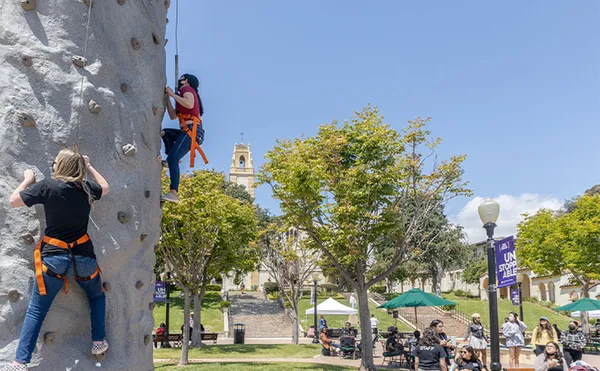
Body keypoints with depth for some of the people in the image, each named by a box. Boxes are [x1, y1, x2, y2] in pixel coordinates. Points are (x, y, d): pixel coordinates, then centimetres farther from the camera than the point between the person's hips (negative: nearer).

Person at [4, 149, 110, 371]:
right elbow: (105, 187, 26)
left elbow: (13, 201, -1)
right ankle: (98, 342, 26)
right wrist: (89, 166, 34)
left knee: (36, 311, 5)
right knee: (97, 296, 28)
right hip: (83, 256, 3)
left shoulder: (47, 186, -8)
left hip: (54, 258, -2)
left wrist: (28, 180, 14)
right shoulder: (86, 188, 2)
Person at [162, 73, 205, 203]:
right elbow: (173, 116, 33)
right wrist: (167, 97, 32)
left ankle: (173, 193, -35)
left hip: (192, 131, -10)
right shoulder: (185, 93, 31)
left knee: (173, 158, -23)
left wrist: (173, 94, -10)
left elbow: (190, 104, -21)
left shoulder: (187, 89, 3)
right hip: (188, 132, 10)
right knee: (165, 133, 28)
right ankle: (170, 160, 6)